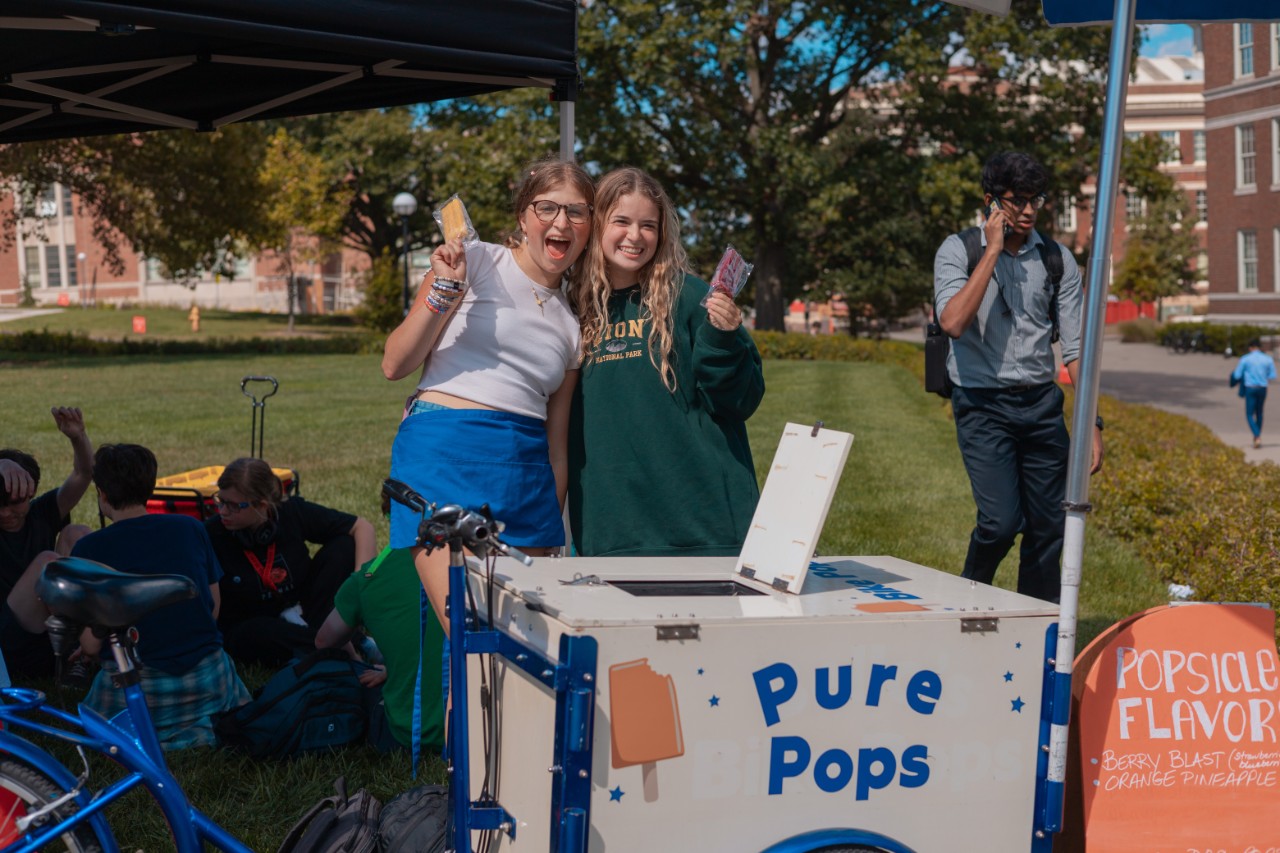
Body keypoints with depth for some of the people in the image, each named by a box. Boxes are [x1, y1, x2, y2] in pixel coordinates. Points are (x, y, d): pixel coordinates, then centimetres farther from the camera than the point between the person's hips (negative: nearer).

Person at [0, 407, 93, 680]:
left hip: (52, 639, 4)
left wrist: (77, 437, -31)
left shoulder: (41, 514, 5)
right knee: (47, 561, -26)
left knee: (76, 533, -11)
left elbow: (83, 475, -10)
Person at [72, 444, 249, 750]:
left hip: (135, 686, -4)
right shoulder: (191, 529, 1)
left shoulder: (89, 549, -8)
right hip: (207, 677, 4)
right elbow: (213, 609, 8)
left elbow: (91, 644, -7)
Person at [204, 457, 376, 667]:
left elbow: (362, 527, -12)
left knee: (345, 547, -16)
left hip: (299, 609, 3)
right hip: (248, 628, -3)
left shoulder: (293, 514, -16)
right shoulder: (212, 537, -21)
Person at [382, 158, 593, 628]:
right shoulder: (476, 261, 3)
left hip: (525, 477, 5)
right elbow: (394, 365, -1)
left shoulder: (573, 324, 17)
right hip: (443, 452, -5)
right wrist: (443, 293, -14)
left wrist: (553, 533, 17)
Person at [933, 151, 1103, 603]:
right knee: (1002, 520, -15)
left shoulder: (1057, 259, 5)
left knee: (1048, 527, 5)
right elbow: (953, 322, -21)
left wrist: (1092, 421, 0)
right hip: (983, 404, -4)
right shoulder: (958, 251, -3)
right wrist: (993, 249, -17)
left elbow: (1075, 346, 7)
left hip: (1041, 403, 4)